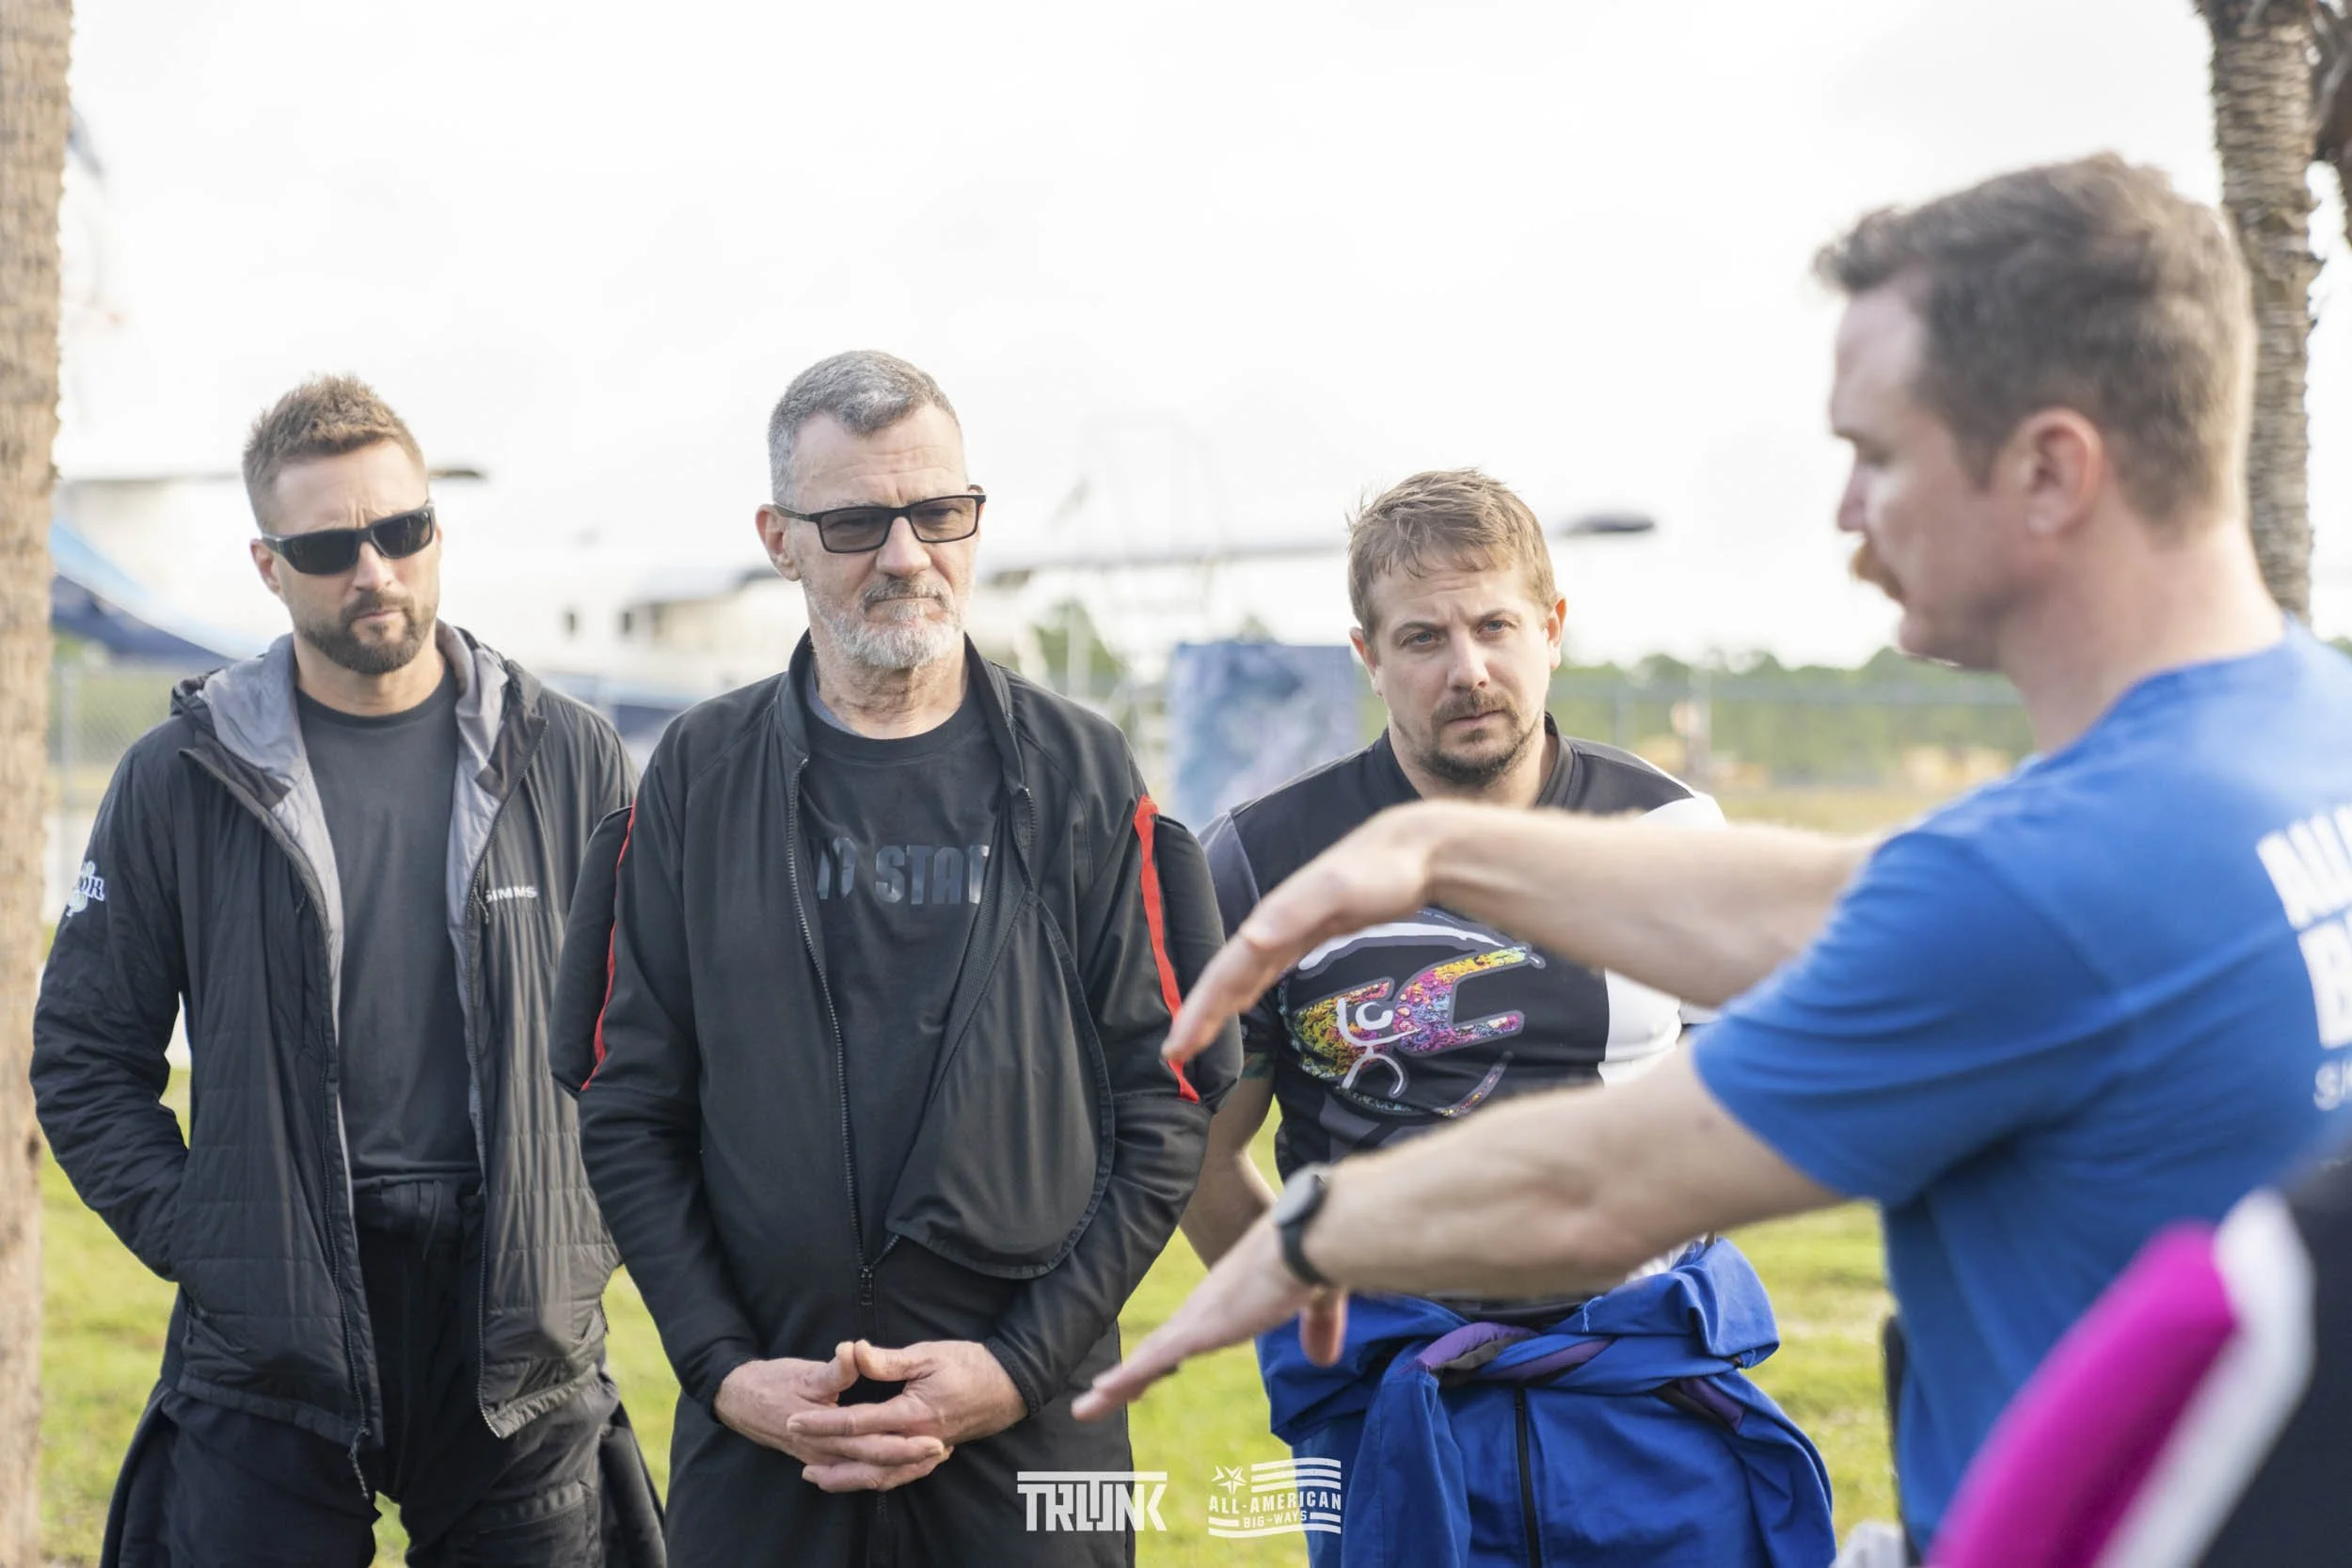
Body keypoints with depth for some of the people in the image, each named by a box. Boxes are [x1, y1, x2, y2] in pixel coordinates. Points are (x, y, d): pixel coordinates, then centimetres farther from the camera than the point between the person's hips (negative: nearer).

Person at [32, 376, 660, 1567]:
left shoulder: (566, 758, 4)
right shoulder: (181, 777, 2)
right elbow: (84, 1056, 7)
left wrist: (594, 1228, 0)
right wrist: (196, 1239, -3)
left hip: (523, 1325, 1)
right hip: (271, 1337, 0)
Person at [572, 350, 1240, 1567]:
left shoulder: (1080, 775, 2)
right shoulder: (699, 777, 5)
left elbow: (1165, 1104, 0)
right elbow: (630, 1107, 4)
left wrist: (1024, 1362, -9)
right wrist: (723, 1367, -7)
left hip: (1029, 1432, -1)